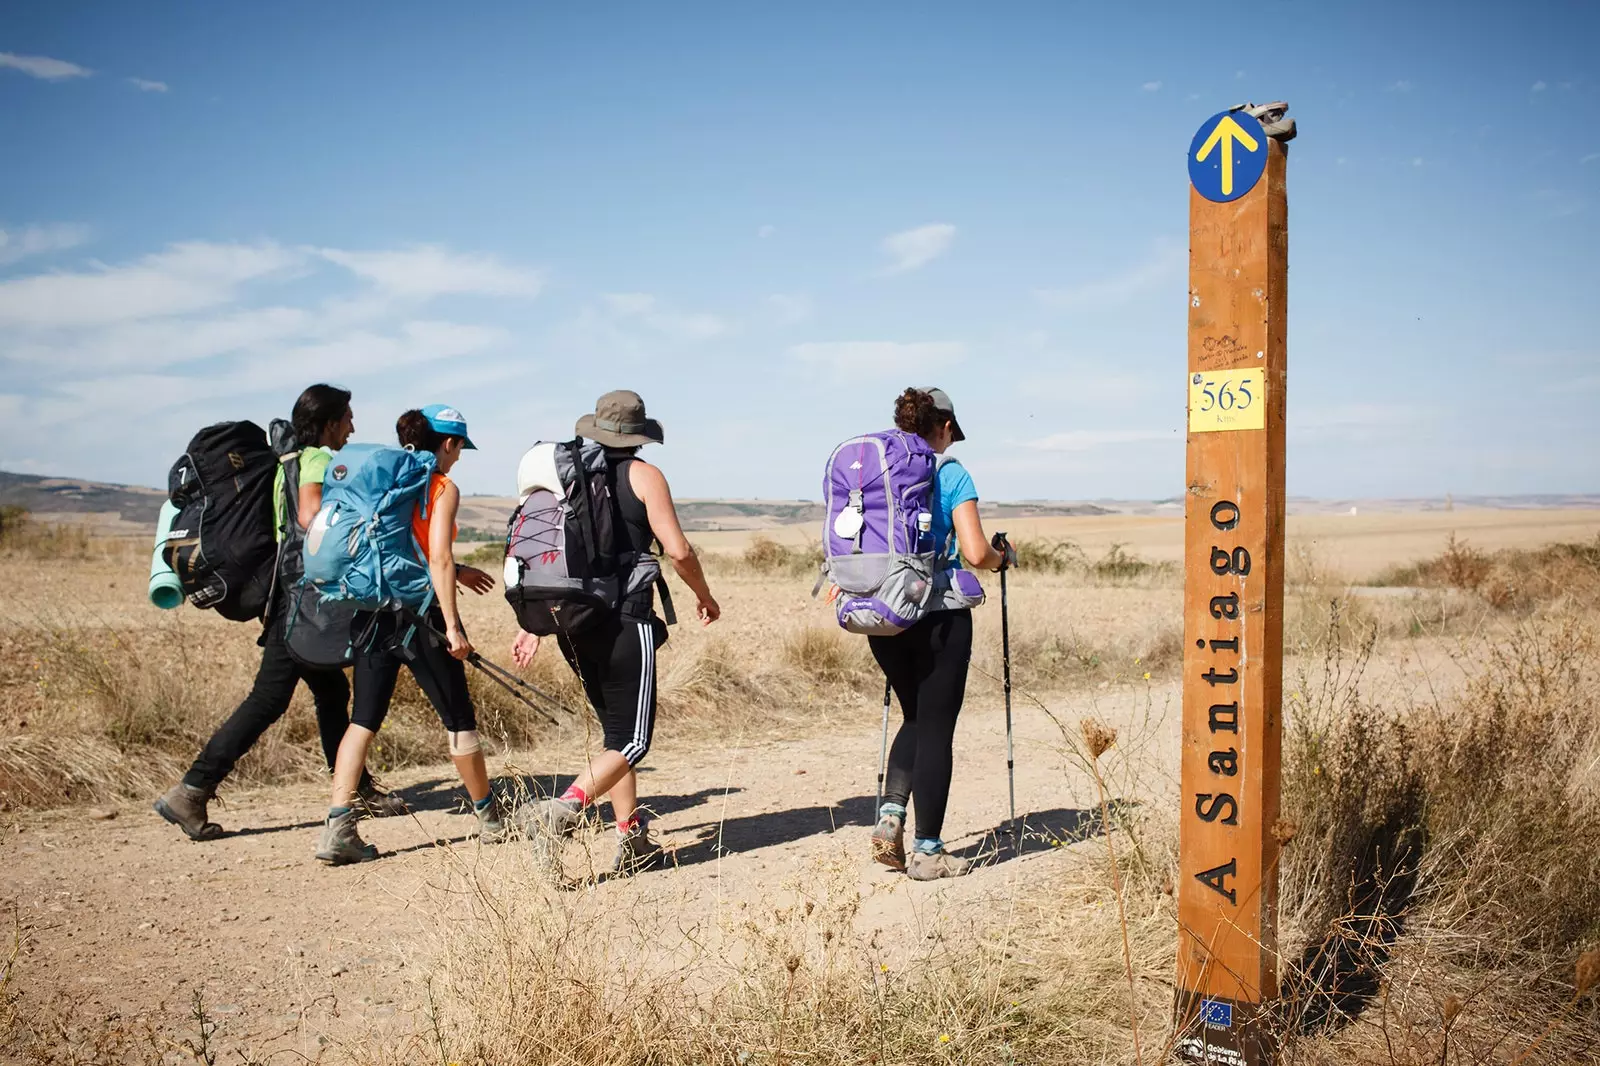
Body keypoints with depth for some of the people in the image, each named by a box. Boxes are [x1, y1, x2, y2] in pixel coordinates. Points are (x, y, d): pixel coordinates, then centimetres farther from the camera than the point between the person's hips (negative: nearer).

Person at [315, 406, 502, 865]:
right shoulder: (443, 488, -6)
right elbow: (438, 559, -15)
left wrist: (455, 572, 25)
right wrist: (453, 625, -16)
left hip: (373, 614, 6)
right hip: (419, 615, -5)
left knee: (363, 721, 6)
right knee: (459, 719, 10)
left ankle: (337, 828, -5)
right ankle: (490, 819, 24)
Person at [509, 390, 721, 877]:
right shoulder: (643, 476, -3)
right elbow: (678, 550, -10)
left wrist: (532, 625, 16)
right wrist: (704, 596, 8)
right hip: (624, 622, -6)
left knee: (616, 730, 18)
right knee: (632, 739, -2)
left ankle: (631, 840, 18)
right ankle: (560, 810, -23)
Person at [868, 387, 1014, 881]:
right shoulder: (951, 474, -7)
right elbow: (975, 553, -15)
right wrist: (1004, 557, 7)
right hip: (938, 617, -5)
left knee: (915, 718, 22)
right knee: (936, 727, 5)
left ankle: (890, 816, 7)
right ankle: (927, 850, 10)